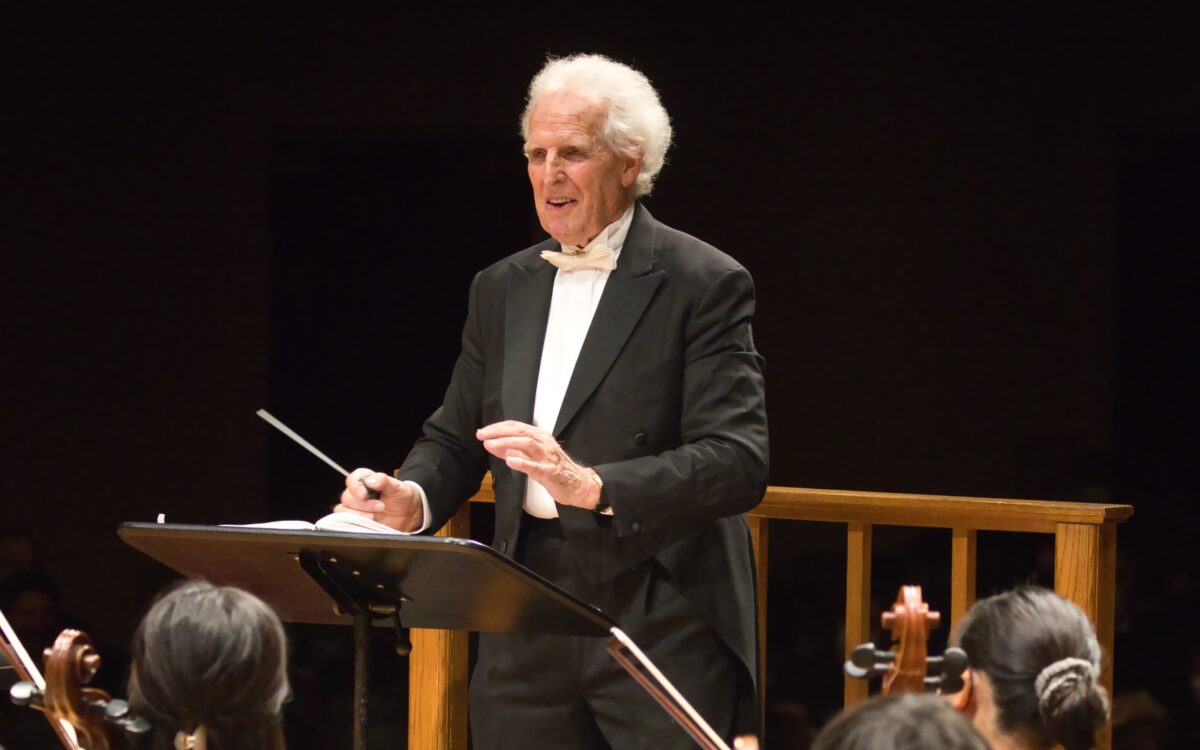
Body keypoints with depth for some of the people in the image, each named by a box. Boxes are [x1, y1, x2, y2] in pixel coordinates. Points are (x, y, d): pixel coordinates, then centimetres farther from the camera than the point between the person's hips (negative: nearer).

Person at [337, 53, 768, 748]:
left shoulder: (705, 285, -5)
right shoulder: (502, 289, 15)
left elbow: (739, 462, -14)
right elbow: (455, 438, 19)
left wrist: (590, 485, -26)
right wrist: (413, 499, -4)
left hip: (662, 632, -5)